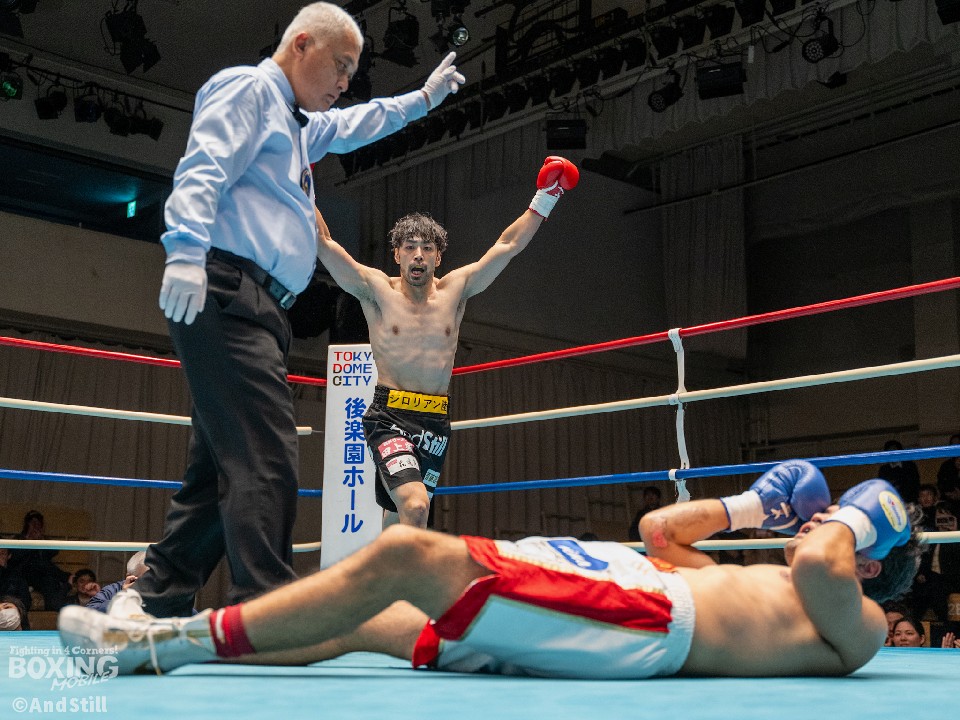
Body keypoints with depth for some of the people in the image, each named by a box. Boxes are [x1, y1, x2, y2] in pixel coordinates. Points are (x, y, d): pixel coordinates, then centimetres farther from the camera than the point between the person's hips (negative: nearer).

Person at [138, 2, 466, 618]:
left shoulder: (302, 124, 32)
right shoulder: (247, 88, 3)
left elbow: (357, 125, 53)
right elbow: (202, 170, -13)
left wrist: (424, 98, 57)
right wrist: (187, 250, -27)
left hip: (258, 309, 10)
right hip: (225, 292, -10)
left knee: (224, 466, 8)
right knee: (266, 455, -21)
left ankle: (161, 605, 13)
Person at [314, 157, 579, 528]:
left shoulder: (455, 290, 9)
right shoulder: (377, 290, 1)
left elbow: (507, 246, 12)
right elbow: (325, 243, -4)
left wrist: (545, 198, 11)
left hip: (435, 422, 4)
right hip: (390, 417, -4)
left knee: (398, 514, 13)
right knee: (415, 505, -26)